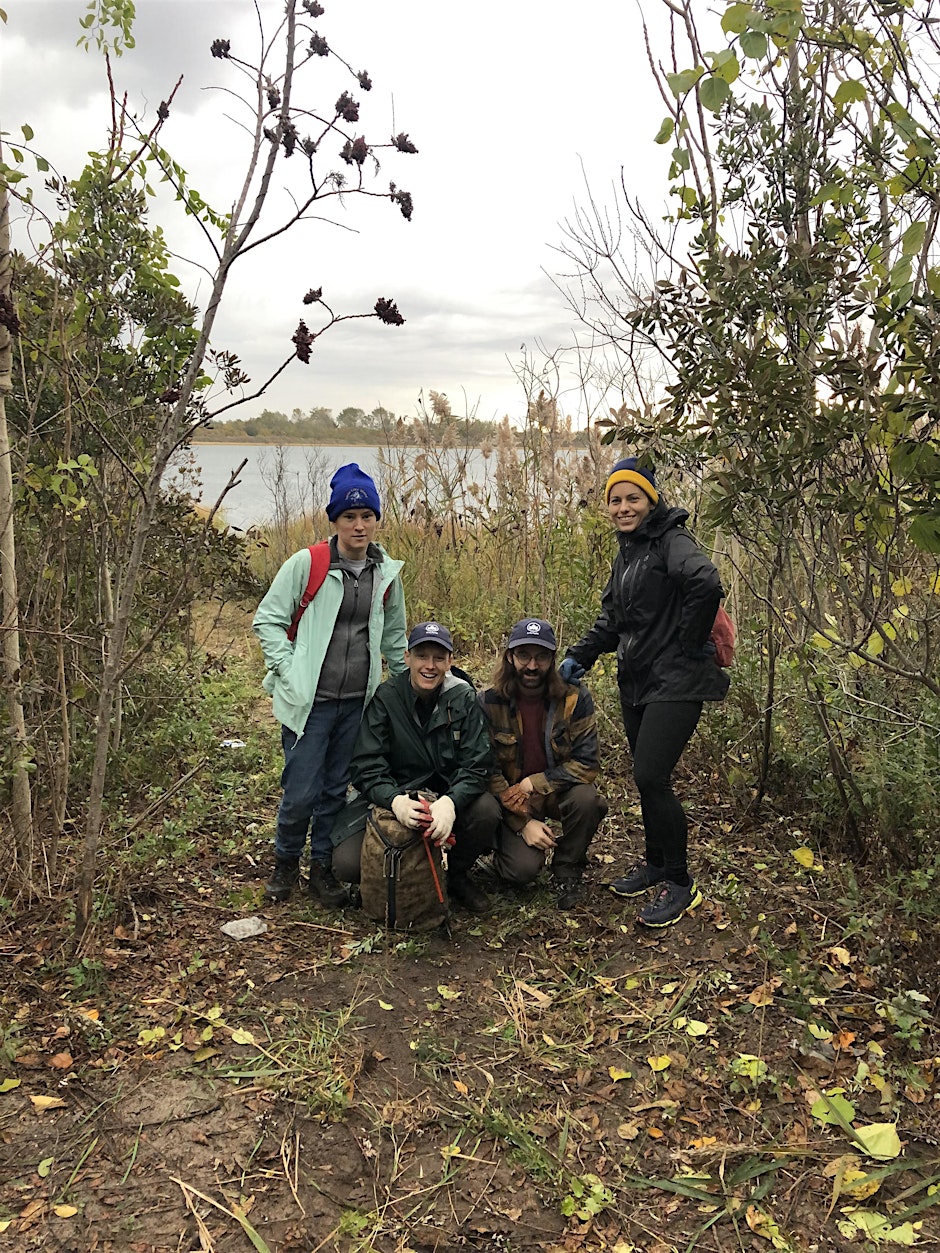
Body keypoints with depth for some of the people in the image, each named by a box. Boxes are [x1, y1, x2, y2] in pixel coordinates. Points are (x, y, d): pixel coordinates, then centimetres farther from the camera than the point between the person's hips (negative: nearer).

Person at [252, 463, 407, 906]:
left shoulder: (387, 572, 7)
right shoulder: (306, 564, -8)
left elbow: (393, 633, 20)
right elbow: (267, 619, -3)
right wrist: (289, 672, -10)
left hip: (357, 703, 4)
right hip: (310, 700, -4)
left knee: (336, 790, 12)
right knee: (301, 791, -2)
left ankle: (322, 869, 28)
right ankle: (285, 862, 25)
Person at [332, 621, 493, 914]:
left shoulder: (463, 699, -7)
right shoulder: (385, 698, -8)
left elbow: (476, 765, -14)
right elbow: (366, 766, -15)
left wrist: (450, 803, -36)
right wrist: (395, 800, -36)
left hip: (448, 796, 1)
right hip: (393, 797, -1)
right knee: (348, 864, -23)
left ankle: (456, 876, 0)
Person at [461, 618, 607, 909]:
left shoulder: (575, 697, -13)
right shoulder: (489, 702, -14)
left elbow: (586, 764, -14)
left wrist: (534, 783, -22)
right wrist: (524, 822, -17)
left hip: (557, 792, 1)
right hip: (508, 798, -1)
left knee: (586, 798, -33)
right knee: (523, 869, -27)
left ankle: (567, 871, -4)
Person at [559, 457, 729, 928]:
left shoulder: (670, 542, -13)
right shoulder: (626, 550, 15)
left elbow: (706, 583, -33)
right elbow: (612, 619, 23)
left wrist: (689, 642, -22)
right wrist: (579, 657, 14)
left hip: (675, 681, -9)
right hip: (636, 679, 9)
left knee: (651, 778, -12)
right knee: (646, 777, 15)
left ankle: (679, 884, 4)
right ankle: (655, 863, 32)